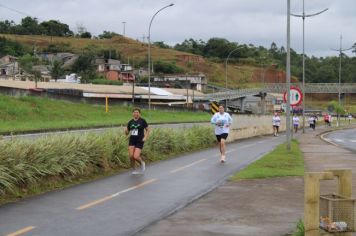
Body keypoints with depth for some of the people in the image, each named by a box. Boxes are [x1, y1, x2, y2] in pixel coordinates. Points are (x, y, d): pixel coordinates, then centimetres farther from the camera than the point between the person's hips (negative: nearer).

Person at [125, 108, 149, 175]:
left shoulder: (142, 121, -2)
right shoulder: (130, 122, 7)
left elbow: (147, 130, 8)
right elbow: (127, 134, 13)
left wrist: (145, 137, -6)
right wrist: (126, 131, -10)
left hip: (139, 141, -3)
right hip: (132, 141, 3)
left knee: (136, 157, -15)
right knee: (131, 156, -10)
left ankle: (142, 163, 20)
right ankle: (134, 170, 12)